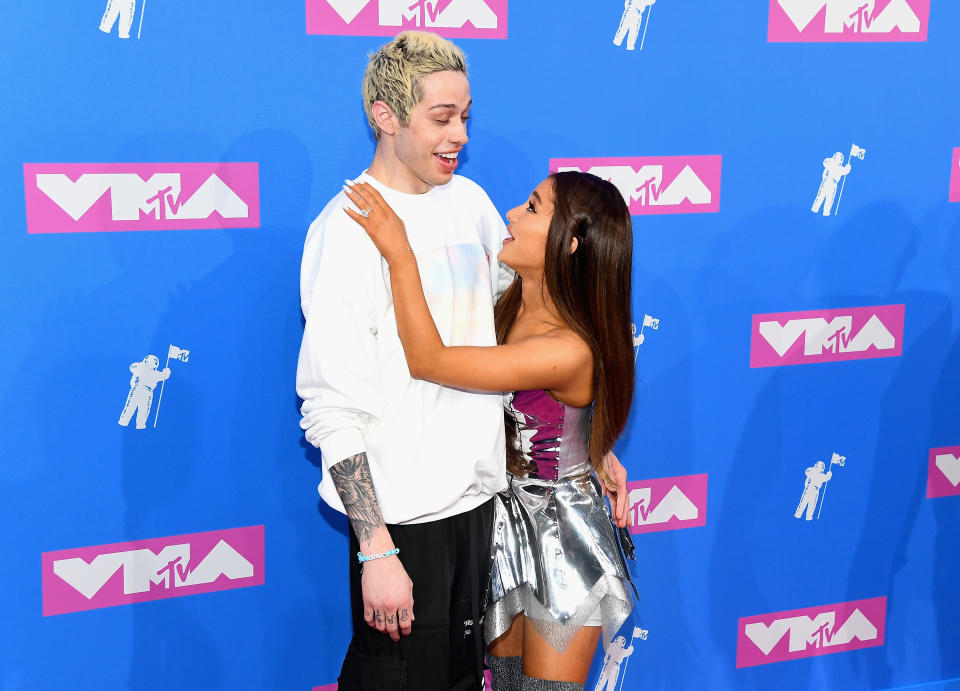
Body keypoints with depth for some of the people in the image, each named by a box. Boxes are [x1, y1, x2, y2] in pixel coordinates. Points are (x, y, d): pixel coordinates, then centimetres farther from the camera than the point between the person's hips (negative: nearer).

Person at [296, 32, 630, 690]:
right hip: (404, 516, -7)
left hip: (481, 496, 7)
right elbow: (331, 410, -18)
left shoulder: (469, 200, 6)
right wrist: (376, 550, -21)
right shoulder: (348, 229, -15)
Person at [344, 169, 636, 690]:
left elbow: (428, 360, -31)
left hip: (561, 539, -8)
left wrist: (399, 252, -28)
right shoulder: (509, 307, -5)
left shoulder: (570, 350, -30)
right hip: (506, 520, 8)